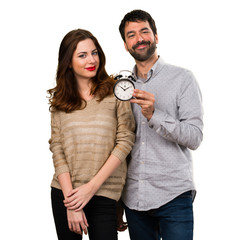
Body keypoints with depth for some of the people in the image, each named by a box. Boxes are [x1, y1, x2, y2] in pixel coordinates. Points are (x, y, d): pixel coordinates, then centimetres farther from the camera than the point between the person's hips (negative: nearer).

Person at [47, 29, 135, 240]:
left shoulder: (115, 92, -1)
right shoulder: (60, 99, 6)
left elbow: (125, 141, -6)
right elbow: (57, 147, 0)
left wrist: (91, 187, -12)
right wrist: (70, 201, -9)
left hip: (104, 194, -2)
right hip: (64, 192, 2)